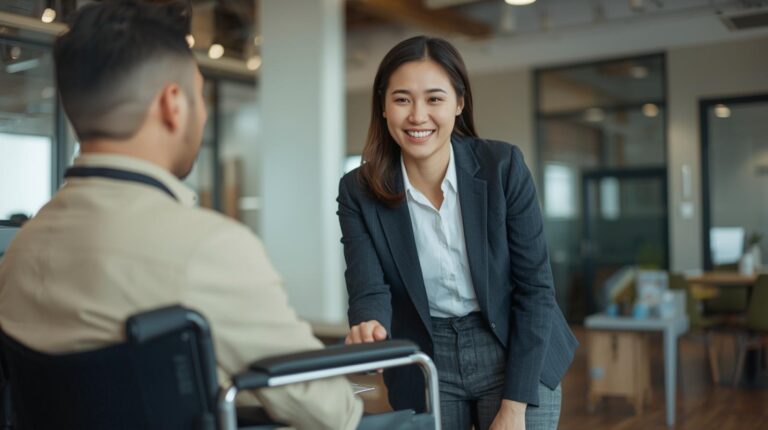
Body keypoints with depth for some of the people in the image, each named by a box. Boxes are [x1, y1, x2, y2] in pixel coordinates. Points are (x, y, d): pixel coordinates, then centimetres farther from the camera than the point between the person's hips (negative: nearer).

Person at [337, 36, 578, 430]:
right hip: (425, 368, 2)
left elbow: (535, 286, -11)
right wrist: (369, 328, -39)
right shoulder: (359, 191, -10)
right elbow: (369, 290, -15)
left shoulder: (502, 165, -13)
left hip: (517, 358, -1)